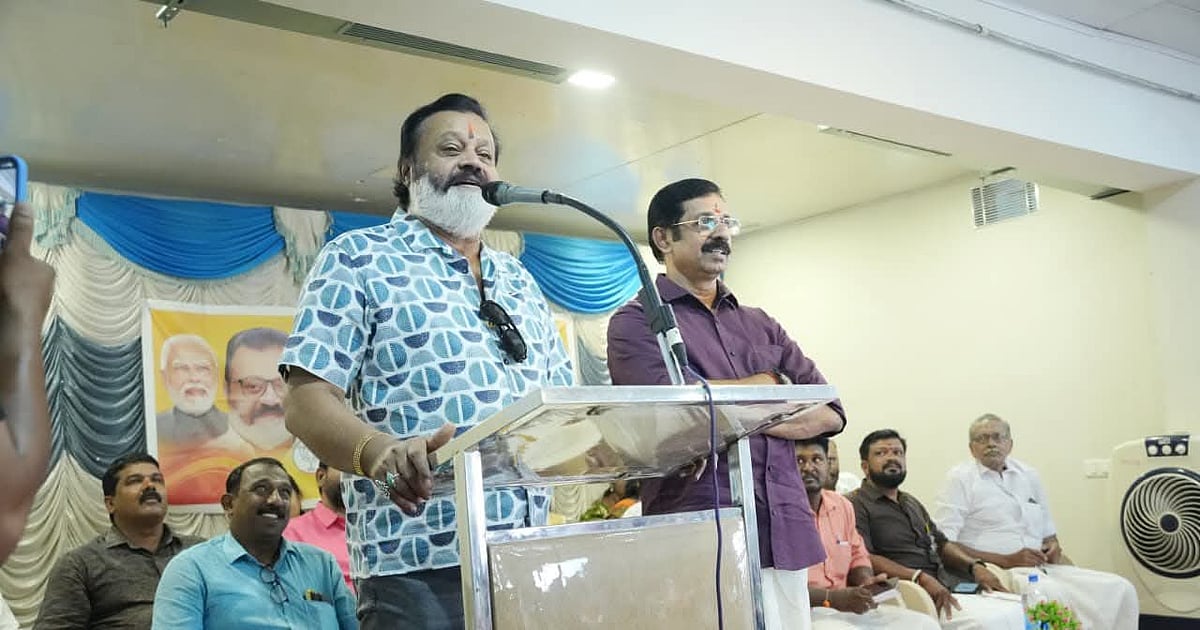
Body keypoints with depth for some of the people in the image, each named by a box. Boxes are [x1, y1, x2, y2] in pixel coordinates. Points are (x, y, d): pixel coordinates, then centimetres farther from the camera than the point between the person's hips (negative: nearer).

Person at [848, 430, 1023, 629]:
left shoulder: (911, 503, 28)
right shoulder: (856, 505, -3)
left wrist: (975, 566, 7)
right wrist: (920, 578, -25)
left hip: (947, 590, 9)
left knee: (1018, 611, -9)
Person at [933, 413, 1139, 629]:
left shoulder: (1029, 475, 18)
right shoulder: (960, 478, 0)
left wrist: (1053, 548, 1)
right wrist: (1006, 561, -15)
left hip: (1042, 569, 7)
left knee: (1120, 589, -11)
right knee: (1055, 596, -34)